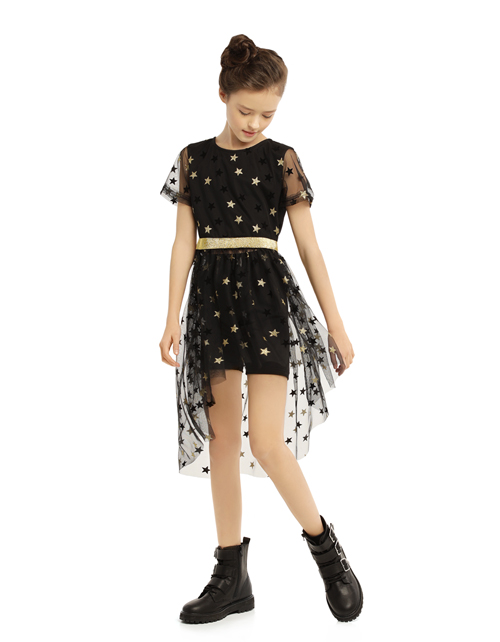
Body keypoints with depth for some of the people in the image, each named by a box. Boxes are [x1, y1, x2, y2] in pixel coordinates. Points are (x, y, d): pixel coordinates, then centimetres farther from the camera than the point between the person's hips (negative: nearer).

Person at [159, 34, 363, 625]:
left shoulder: (282, 160, 2)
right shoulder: (194, 159, 8)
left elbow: (310, 248, 2)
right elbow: (183, 245, 8)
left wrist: (337, 326, 1)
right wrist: (172, 321, 3)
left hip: (268, 297, -3)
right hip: (212, 300, 3)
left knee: (266, 441, -12)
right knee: (222, 440, 6)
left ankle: (326, 548, 11)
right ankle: (231, 577, 17)